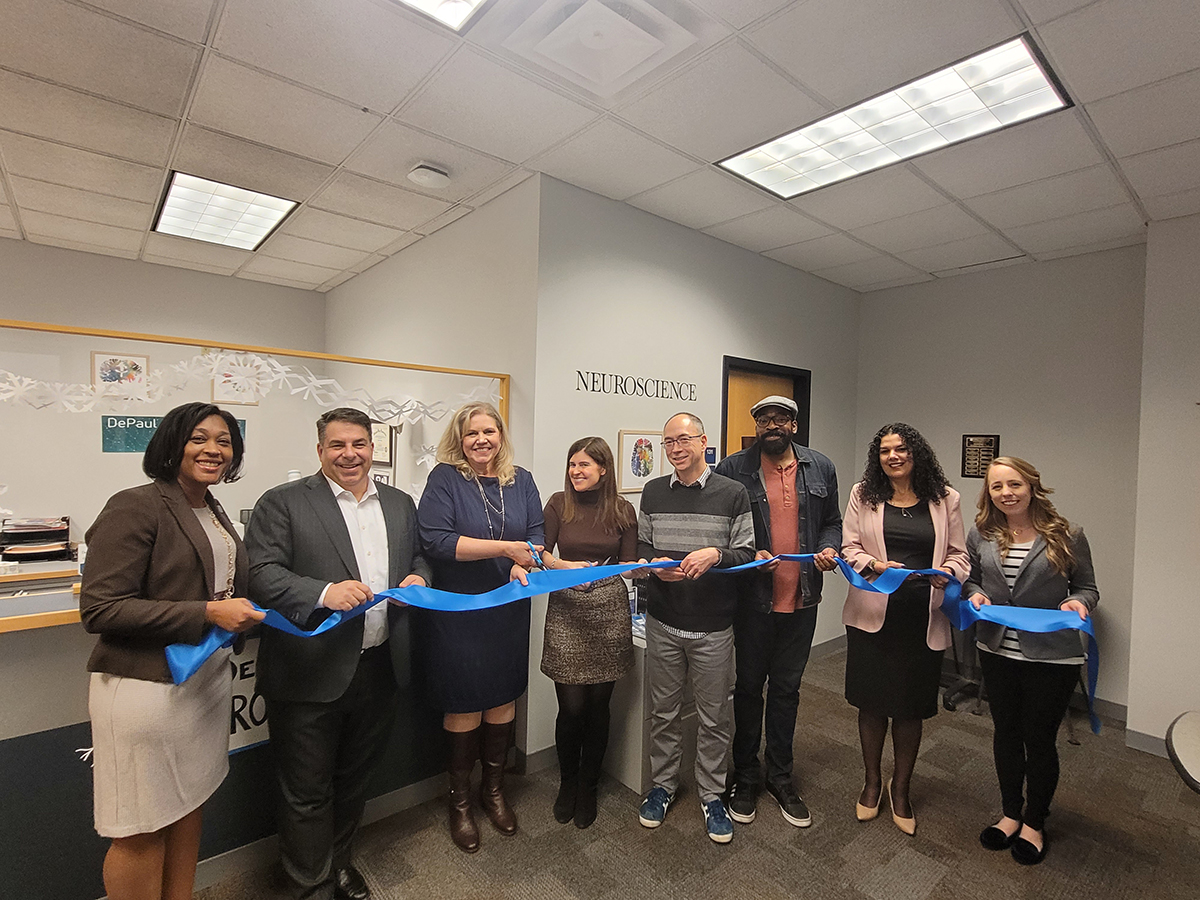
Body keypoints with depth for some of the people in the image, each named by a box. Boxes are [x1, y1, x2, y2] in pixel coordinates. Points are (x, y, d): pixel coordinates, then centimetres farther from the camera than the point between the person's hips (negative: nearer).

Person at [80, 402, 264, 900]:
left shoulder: (213, 512, 10)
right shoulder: (136, 508, -15)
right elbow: (99, 608, -18)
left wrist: (241, 610, 3)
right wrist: (207, 613, -22)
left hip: (208, 677, 8)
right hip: (147, 686, -7)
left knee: (189, 806, 20)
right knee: (141, 832, 8)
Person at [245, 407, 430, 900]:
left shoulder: (400, 504, 8)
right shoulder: (283, 503, -7)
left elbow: (418, 556, 17)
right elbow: (261, 573, -14)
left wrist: (418, 577, -5)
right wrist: (324, 593, -28)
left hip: (379, 670, 5)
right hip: (311, 674, -4)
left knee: (355, 777, 24)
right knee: (307, 791, 12)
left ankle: (339, 859, 48)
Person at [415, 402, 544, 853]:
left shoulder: (520, 481, 6)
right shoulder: (444, 478, -8)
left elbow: (537, 533, 2)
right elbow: (435, 540, -18)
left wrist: (523, 566, -19)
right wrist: (505, 548, -22)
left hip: (508, 610, 4)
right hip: (457, 611, -4)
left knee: (503, 698, 14)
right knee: (464, 705, 6)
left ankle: (494, 788, 37)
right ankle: (460, 799, 31)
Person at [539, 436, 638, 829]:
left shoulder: (623, 510, 3)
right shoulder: (559, 503, 1)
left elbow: (628, 563, 4)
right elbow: (542, 552, -2)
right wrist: (565, 566, -19)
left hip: (608, 610, 1)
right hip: (566, 609, -1)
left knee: (598, 704, 8)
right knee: (572, 706, 1)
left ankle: (588, 786, 32)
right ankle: (567, 783, 29)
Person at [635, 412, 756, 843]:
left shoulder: (733, 494, -5)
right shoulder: (653, 492, 3)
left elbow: (746, 555, -3)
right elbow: (640, 548, 9)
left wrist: (716, 554, -22)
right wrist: (655, 565, -11)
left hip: (713, 626, -2)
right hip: (663, 622, 2)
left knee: (714, 716, 12)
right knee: (664, 711, 16)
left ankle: (711, 794, 33)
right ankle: (663, 784, 37)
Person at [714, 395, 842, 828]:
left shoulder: (820, 468, 5)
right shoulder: (732, 469, -6)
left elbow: (832, 522, 14)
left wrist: (829, 549, -6)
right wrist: (748, 555, -17)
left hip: (801, 598, 3)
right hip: (753, 597, -3)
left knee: (787, 688, 17)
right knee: (749, 686, 13)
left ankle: (780, 776, 36)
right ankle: (744, 776, 32)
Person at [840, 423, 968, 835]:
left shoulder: (945, 498, 5)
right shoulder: (863, 494, 3)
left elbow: (959, 554, 8)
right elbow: (848, 547, 2)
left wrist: (946, 574, -13)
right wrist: (874, 564, -17)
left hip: (922, 618, 1)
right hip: (872, 613, 0)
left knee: (911, 707, 11)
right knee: (871, 701, 11)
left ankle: (900, 788, 35)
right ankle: (872, 782, 35)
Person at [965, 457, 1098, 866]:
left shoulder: (1066, 536, -7)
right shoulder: (981, 535, 0)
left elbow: (1087, 587, 2)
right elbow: (971, 579, 11)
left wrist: (1078, 602, -18)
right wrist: (975, 594, -10)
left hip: (1052, 657, -3)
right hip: (997, 652, 3)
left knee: (1039, 739, 11)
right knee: (1006, 732, 17)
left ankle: (1034, 822, 34)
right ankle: (1011, 812, 38)